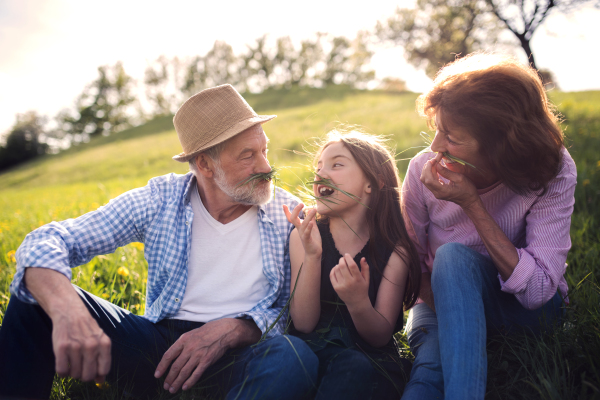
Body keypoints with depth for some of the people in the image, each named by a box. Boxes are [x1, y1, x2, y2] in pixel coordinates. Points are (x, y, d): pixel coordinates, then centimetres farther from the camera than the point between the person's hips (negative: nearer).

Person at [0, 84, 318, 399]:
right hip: (159, 343, 1)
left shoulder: (287, 213, -4)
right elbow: (46, 243, -11)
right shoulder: (161, 200, -4)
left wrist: (232, 330, -22)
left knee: (295, 357, -36)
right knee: (37, 297, -15)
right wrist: (68, 312, -34)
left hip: (240, 355, 0)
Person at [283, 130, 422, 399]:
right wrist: (312, 256, -22)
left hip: (372, 358, -1)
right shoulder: (305, 235, -1)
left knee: (357, 369, -35)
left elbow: (381, 337, -6)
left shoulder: (395, 244, -5)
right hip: (315, 349, 2)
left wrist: (358, 303, -29)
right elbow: (304, 324, -8)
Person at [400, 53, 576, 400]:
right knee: (430, 367, -37)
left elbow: (538, 291, -25)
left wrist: (472, 203, -31)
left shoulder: (553, 172, -20)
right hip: (442, 300, 0)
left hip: (529, 310, 0)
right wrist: (440, 308, -22)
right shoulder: (424, 170, -15)